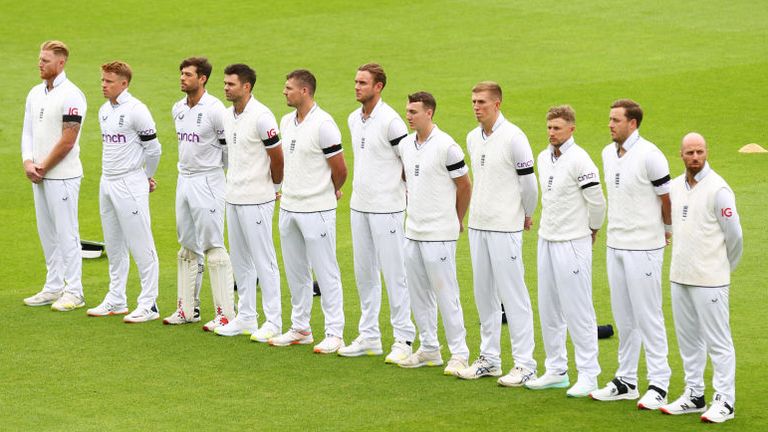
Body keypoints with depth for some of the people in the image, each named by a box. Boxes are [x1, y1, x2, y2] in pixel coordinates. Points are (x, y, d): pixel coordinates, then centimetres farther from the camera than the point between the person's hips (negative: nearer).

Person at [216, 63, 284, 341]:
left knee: (264, 261, -4)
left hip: (256, 199, -9)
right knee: (240, 260, 14)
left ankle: (273, 321, 1)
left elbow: (277, 158, -11)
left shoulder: (261, 117, -17)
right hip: (233, 198, 9)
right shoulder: (228, 116, 9)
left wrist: (274, 187, 0)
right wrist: (233, 184, 16)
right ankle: (246, 318, 22)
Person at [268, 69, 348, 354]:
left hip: (316, 210, -8)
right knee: (295, 272, 15)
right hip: (288, 208, 8)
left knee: (325, 272, -3)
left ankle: (334, 333, 2)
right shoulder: (287, 122, 9)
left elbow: (340, 170, -10)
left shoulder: (323, 125, -16)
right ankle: (300, 329, 24)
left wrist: (329, 193, 6)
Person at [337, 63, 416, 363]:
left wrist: (395, 191, -2)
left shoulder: (390, 121, -15)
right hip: (359, 206, 8)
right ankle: (369, 337, 20)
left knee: (393, 273, -4)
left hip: (386, 208, -8)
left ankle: (403, 339, 2)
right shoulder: (354, 119, 10)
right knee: (364, 273, 12)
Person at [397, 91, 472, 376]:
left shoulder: (446, 147, -14)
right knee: (418, 293, 12)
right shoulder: (406, 145, 8)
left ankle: (459, 354, 2)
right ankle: (429, 350, 23)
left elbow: (465, 186, -6)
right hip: (413, 231, 8)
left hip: (439, 234, -8)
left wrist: (457, 221, 4)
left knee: (446, 294, -5)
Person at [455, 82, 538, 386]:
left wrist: (527, 215, 4)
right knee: (484, 293, 12)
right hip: (478, 224, 8)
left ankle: (524, 363, -2)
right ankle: (489, 358, 21)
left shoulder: (513, 138, -14)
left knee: (513, 294, -6)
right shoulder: (473, 138, 10)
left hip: (505, 228, -8)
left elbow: (528, 181, -8)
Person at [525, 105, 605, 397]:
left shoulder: (580, 161, -16)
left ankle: (588, 375, 0)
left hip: (572, 244, -8)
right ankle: (556, 371, 21)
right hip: (546, 241, 8)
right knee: (549, 310, 12)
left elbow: (597, 202, -12)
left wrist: (592, 230, 2)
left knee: (578, 311, -5)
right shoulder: (543, 158, 10)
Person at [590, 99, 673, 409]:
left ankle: (659, 385, 2)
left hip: (644, 247, -8)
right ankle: (626, 381, 21)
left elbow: (667, 197, -7)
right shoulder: (608, 154, 8)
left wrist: (666, 230, 7)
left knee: (648, 316, -4)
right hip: (615, 244, 8)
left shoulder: (649, 156, -15)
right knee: (623, 316, 13)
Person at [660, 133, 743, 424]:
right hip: (680, 276, 7)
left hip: (709, 279, -7)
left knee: (717, 340, -3)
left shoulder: (718, 190, -13)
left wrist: (724, 267, 2)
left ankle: (724, 402, 0)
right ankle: (694, 396, 22)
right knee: (688, 339, 13)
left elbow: (734, 235, -10)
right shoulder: (675, 187, 8)